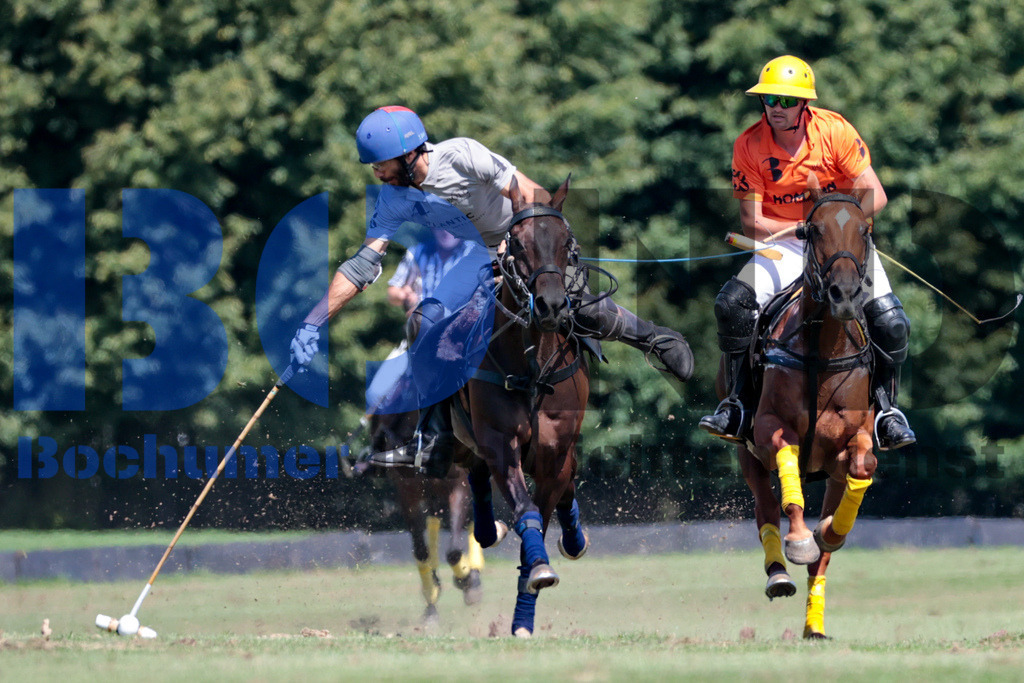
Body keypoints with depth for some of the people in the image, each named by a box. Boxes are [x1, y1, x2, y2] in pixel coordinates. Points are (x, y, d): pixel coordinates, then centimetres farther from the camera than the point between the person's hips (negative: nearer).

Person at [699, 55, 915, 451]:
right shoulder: (750, 145, -11)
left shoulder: (834, 130, -14)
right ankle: (736, 407, -6)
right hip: (785, 247, 1)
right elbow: (751, 223, -13)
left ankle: (886, 410, 3)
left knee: (890, 324, -20)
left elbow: (875, 196, -15)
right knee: (731, 304, -21)